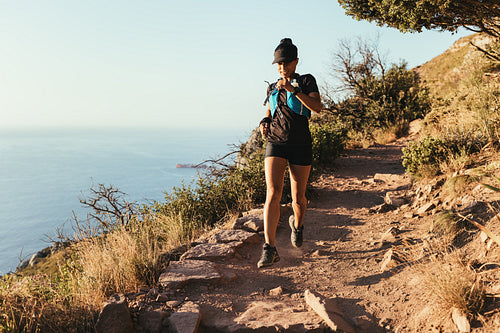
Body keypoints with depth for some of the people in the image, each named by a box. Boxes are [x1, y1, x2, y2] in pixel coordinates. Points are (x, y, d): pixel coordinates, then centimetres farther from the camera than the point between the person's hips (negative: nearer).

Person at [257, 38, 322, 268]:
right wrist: (264, 123, 5)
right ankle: (269, 249, -18)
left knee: (298, 198, 6)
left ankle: (297, 224, 41)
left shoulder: (306, 81, 6)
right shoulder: (272, 89, 17)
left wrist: (293, 89, -21)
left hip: (300, 146, -2)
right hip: (275, 144, 2)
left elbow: (317, 107, -11)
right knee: (273, 192, -17)